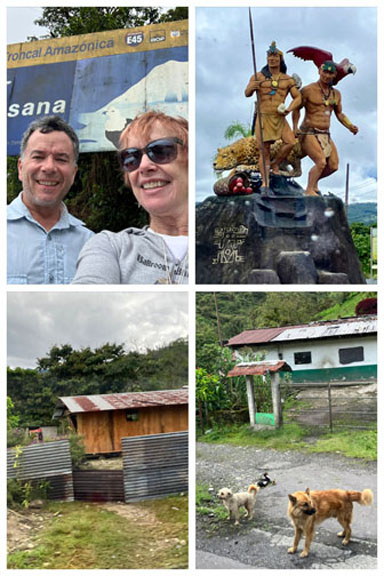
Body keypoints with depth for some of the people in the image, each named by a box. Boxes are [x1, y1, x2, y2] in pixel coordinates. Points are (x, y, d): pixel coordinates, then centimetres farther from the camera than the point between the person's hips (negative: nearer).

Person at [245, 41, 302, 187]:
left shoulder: (288, 79, 7)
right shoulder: (259, 76, 1)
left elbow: (298, 97, 9)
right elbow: (247, 94, -8)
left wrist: (289, 109, -10)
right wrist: (252, 87, -32)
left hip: (280, 118, 2)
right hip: (263, 117, -2)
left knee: (290, 142, -17)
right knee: (264, 151, -3)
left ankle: (275, 164, 7)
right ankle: (265, 182, 4)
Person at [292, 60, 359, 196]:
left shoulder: (336, 94, 11)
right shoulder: (308, 90, -6)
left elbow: (339, 114, 21)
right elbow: (297, 108, 0)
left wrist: (350, 126, 5)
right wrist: (295, 127, -12)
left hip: (325, 135, 7)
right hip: (309, 133, -6)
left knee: (334, 166, 1)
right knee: (321, 162, -22)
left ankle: (314, 180, 25)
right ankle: (309, 190, -6)